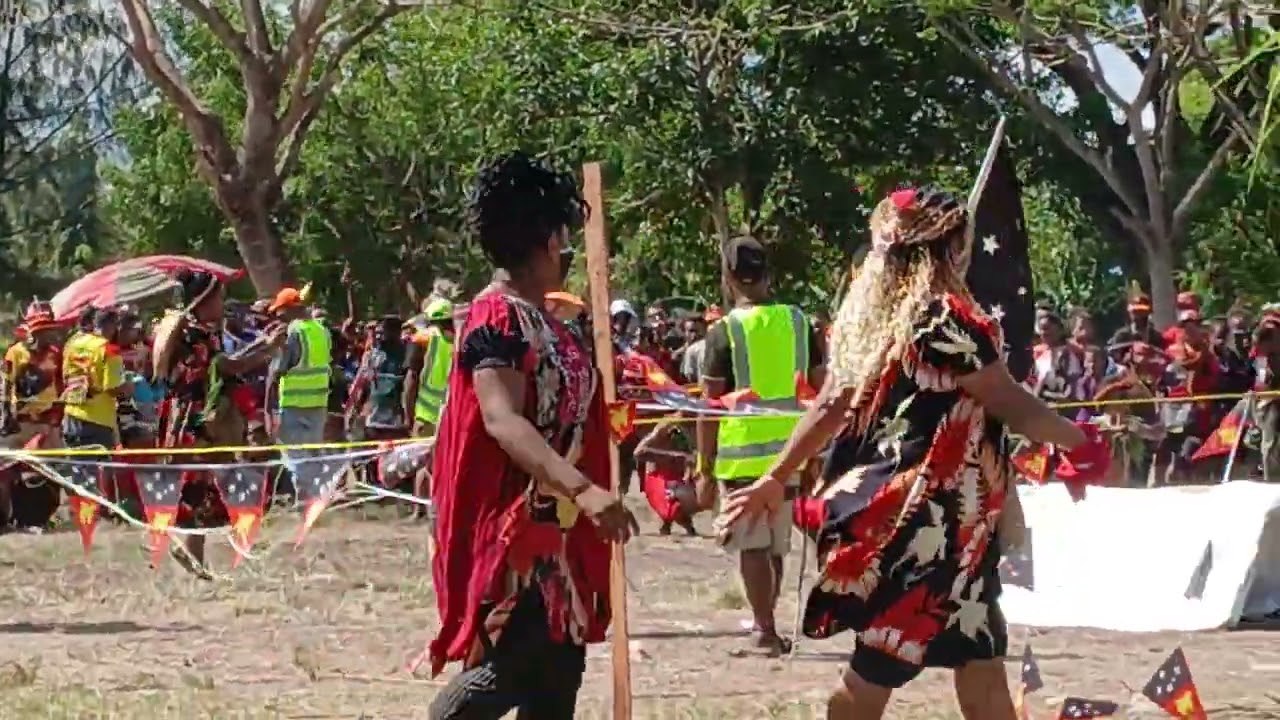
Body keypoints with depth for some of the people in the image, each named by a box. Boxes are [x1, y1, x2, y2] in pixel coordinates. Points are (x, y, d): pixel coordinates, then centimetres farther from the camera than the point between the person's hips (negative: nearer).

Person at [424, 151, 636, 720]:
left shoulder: (542, 321, 13)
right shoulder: (497, 318, -16)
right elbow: (501, 420, -28)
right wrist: (583, 488, -39)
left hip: (554, 527, 10)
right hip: (511, 528, -10)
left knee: (557, 672, 8)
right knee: (509, 665, -15)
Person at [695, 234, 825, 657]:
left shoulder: (725, 331, -8)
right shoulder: (797, 322, 5)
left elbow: (710, 405, -8)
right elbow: (822, 387, 8)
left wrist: (705, 467, -2)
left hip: (742, 452, -5)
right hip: (788, 450, 5)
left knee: (753, 545, 1)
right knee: (776, 545, 15)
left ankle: (766, 632, -1)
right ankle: (764, 626, 23)